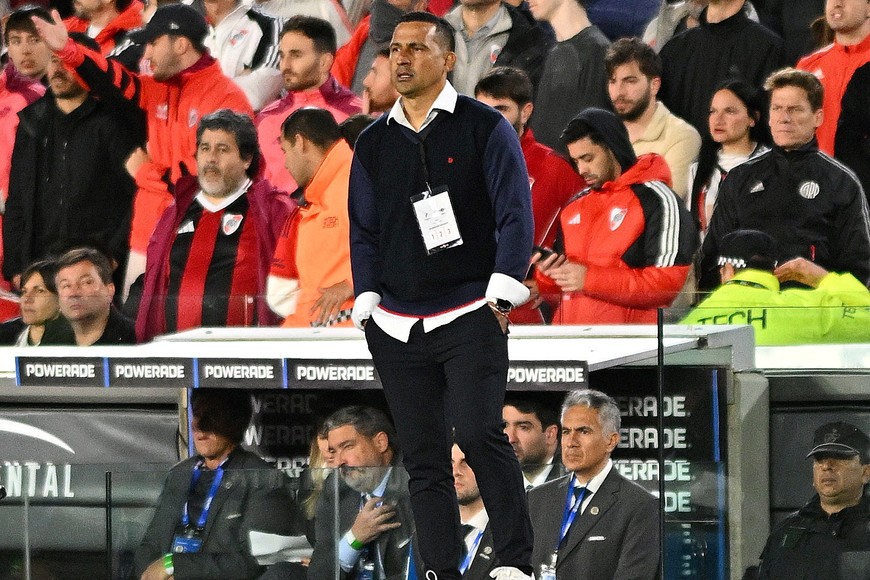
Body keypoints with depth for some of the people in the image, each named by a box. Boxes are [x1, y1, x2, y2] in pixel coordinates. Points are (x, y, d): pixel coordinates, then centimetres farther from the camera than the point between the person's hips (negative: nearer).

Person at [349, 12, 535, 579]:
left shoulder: (484, 127, 1)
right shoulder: (374, 143, 14)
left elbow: (515, 213, -3)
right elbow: (364, 230, 18)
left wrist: (501, 293, -11)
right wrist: (367, 302, 6)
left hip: (471, 314, -5)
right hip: (397, 328, 5)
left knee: (478, 432, -19)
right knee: (423, 459, 4)